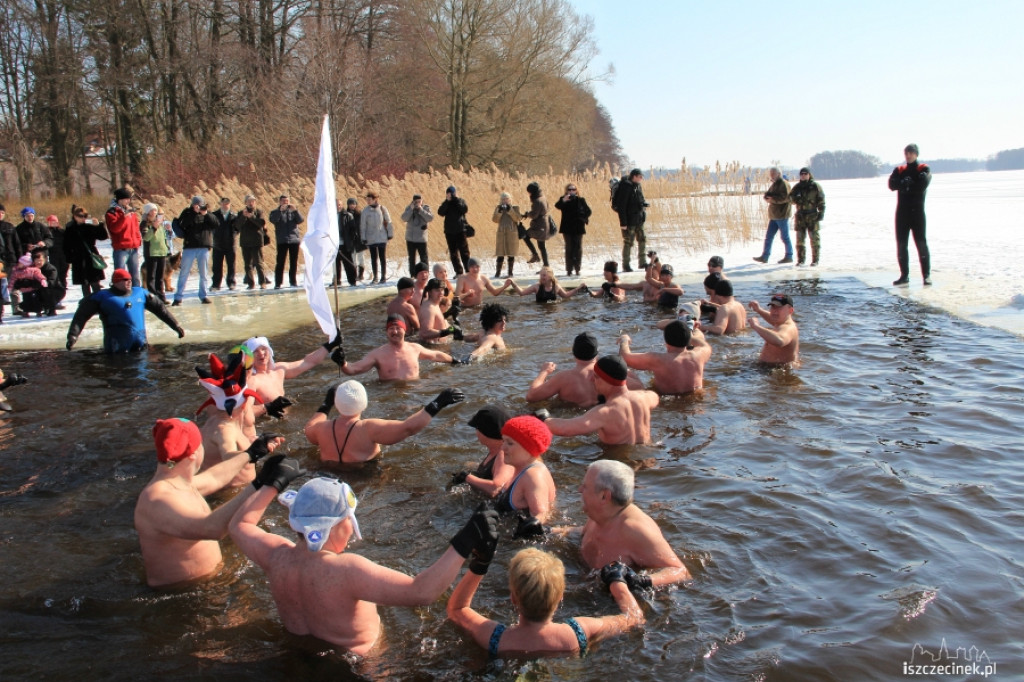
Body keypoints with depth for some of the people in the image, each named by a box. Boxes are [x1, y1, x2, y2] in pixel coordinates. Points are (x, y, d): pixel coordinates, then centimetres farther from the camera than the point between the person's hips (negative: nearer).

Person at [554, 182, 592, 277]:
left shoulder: (580, 200, 3)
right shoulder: (563, 199, 0)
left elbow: (588, 211, 6)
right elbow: (557, 206, -21)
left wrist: (584, 218, -12)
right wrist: (563, 201, -40)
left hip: (578, 228, 1)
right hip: (567, 228, -1)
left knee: (578, 248, 3)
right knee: (569, 249, 0)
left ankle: (577, 269, 9)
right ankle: (569, 270, 1)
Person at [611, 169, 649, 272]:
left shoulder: (638, 186, 9)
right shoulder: (625, 187, -17)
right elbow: (621, 206, -19)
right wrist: (623, 222, -20)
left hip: (639, 219, 8)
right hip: (629, 220, -8)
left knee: (642, 239, 11)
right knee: (628, 242, -2)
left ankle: (642, 262, 21)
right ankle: (625, 265, 8)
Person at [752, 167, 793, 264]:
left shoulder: (783, 184, -10)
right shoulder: (773, 184, 18)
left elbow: (785, 198, -21)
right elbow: (767, 195, 15)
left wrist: (773, 199, -20)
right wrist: (767, 197, -7)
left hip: (782, 215, -9)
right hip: (773, 216, 9)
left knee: (785, 237, -2)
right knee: (768, 237, 6)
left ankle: (789, 256, 7)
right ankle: (764, 257, 8)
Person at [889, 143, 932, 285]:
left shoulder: (923, 169, 3)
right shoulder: (899, 170, 13)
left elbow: (922, 185, -16)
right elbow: (892, 185, -6)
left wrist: (905, 185, -9)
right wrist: (912, 184, -17)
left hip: (917, 211, -4)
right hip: (902, 211, 4)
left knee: (921, 243, -6)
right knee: (901, 244, 3)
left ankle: (927, 275, -3)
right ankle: (904, 276, 9)